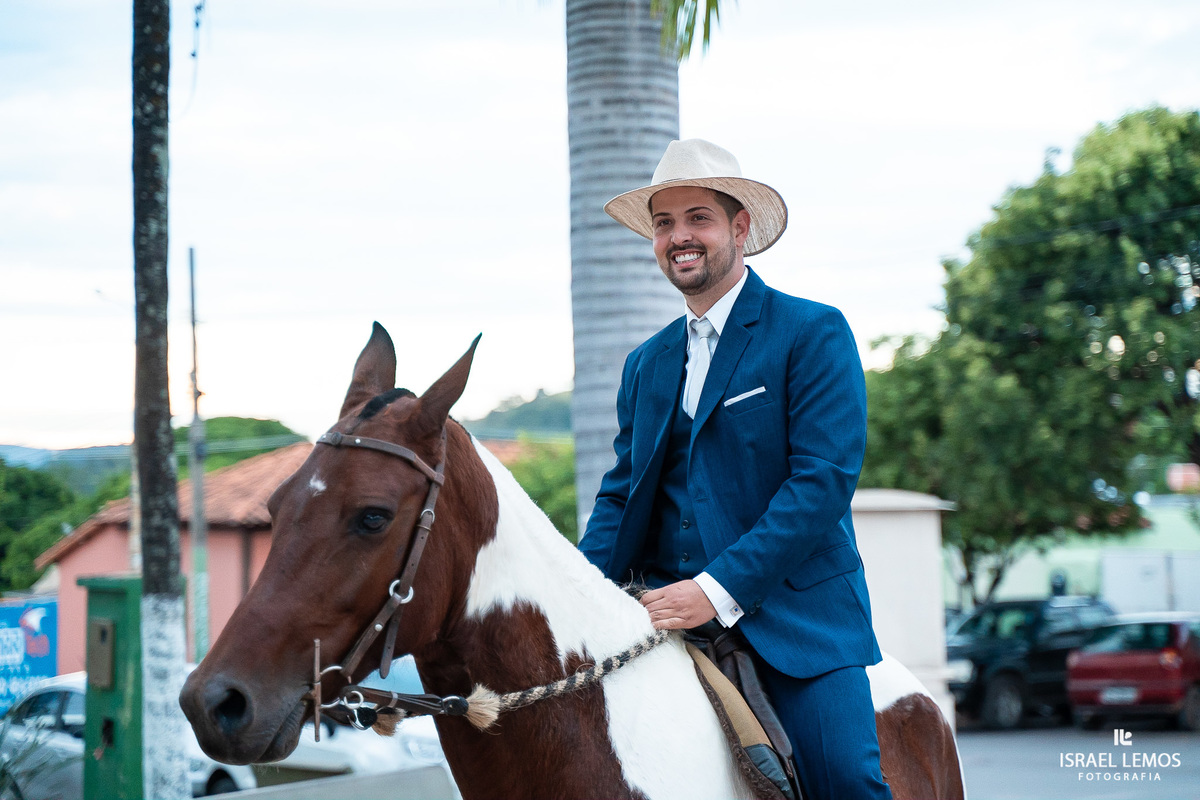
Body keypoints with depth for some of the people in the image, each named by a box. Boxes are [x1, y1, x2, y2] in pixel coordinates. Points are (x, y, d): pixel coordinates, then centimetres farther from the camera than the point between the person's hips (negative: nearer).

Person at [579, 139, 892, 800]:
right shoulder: (646, 364, 19)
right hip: (674, 616, 5)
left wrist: (720, 590, -19)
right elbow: (622, 495, 19)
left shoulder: (813, 333, -1)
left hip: (798, 616, -5)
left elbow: (825, 478, -11)